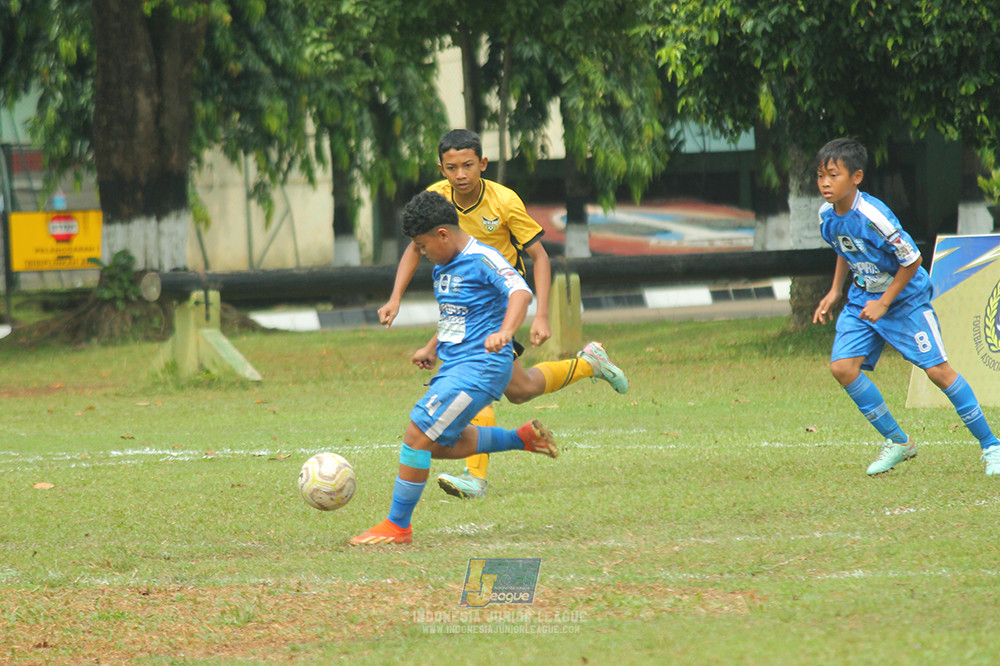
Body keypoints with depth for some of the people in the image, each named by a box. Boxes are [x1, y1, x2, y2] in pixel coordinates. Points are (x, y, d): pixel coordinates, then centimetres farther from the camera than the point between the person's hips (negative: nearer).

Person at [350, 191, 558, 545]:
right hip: (452, 366, 10)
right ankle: (524, 437, 27)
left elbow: (520, 291, -29)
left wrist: (505, 332, -45)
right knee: (441, 444, 16)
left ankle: (398, 526, -7)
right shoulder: (442, 267, 14)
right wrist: (432, 349, 31)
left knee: (418, 434, -14)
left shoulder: (482, 260, -15)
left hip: (480, 367, -10)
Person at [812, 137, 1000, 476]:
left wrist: (884, 303, -18)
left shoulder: (873, 216, -29)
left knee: (937, 369, -11)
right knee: (842, 366, -9)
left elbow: (911, 260, -20)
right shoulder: (827, 216, -6)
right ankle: (897, 443, 7)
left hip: (905, 297, -7)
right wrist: (834, 292, 8)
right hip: (863, 299, 7)